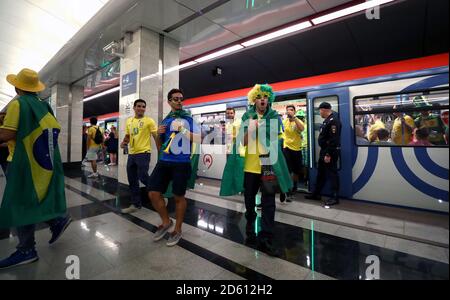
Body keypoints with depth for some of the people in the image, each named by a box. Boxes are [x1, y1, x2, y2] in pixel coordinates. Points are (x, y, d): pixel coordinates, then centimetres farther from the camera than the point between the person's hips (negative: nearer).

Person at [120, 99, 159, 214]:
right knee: (132, 180, 10)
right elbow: (127, 135, 23)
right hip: (131, 154, 7)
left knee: (143, 177, -10)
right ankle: (136, 204, 24)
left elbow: (156, 136, -8)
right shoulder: (129, 121, 14)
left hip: (143, 153, -7)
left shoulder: (149, 121, -5)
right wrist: (123, 142, 2)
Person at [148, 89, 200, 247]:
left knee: (179, 197, 7)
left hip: (182, 163, -4)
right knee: (153, 193, 3)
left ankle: (177, 230, 28)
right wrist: (159, 134, 1)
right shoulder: (165, 120, 14)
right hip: (164, 161, 5)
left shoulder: (189, 118, 1)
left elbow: (199, 139, -9)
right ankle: (166, 222, 28)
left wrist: (183, 130, -17)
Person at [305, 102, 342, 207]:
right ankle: (316, 194, 26)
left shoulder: (333, 120, -18)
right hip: (324, 151, 11)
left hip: (330, 152, -11)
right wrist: (324, 152, 17)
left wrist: (328, 154, -25)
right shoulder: (327, 120, 15)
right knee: (321, 173, 15)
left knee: (332, 174, -1)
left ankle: (335, 197, 10)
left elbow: (334, 140, -24)